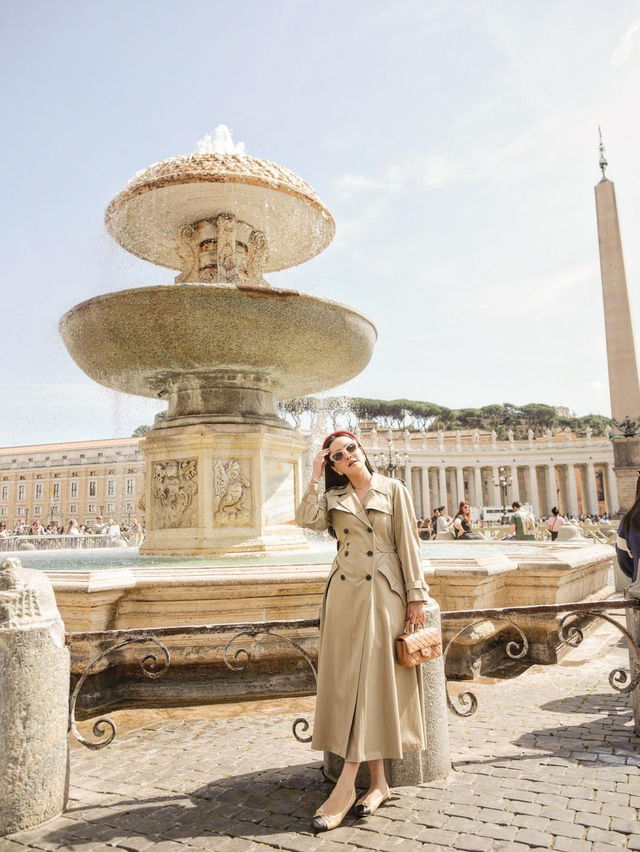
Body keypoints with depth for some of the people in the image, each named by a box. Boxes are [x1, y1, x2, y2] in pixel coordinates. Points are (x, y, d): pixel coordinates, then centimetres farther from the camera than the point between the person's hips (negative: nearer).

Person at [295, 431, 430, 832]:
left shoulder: (393, 490, 4)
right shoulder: (334, 498, 12)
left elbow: (407, 544, 1)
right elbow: (306, 518, -8)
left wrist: (416, 595, -3)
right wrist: (315, 477, -3)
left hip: (385, 592, -3)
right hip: (345, 592, 4)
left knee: (373, 679, -4)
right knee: (347, 679, 3)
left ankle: (346, 786, -1)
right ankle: (378, 783, 14)